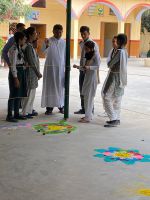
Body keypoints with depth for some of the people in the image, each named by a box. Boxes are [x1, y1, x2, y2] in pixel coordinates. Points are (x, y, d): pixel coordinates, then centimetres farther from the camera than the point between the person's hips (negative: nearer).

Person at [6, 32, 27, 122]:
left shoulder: (20, 48, 12)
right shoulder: (14, 49, -16)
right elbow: (13, 65, -19)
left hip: (21, 72, 9)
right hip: (15, 72, -9)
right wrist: (15, 78, -20)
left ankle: (16, 114, 20)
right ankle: (9, 116, 2)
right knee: (14, 94, -5)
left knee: (20, 94, 12)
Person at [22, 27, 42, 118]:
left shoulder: (30, 45, 12)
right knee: (30, 92, -4)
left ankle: (29, 111, 23)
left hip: (33, 72, 10)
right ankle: (25, 112, 3)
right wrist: (38, 73, -11)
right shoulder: (28, 46, -17)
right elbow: (31, 62, -17)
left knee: (32, 93, 15)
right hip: (31, 72, -10)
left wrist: (38, 73, 14)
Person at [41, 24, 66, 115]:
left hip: (61, 68, 2)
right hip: (50, 67, -2)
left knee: (61, 87, 7)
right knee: (49, 87, 1)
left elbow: (66, 56, 9)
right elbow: (44, 52, -20)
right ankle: (49, 107, 5)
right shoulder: (49, 41, -4)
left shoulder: (64, 43, 4)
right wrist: (46, 46, -41)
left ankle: (61, 106, 19)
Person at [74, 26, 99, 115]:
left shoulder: (93, 44, -13)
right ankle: (83, 109, 25)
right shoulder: (82, 43, 9)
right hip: (82, 70, 7)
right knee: (82, 90, 13)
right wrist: (80, 67, 13)